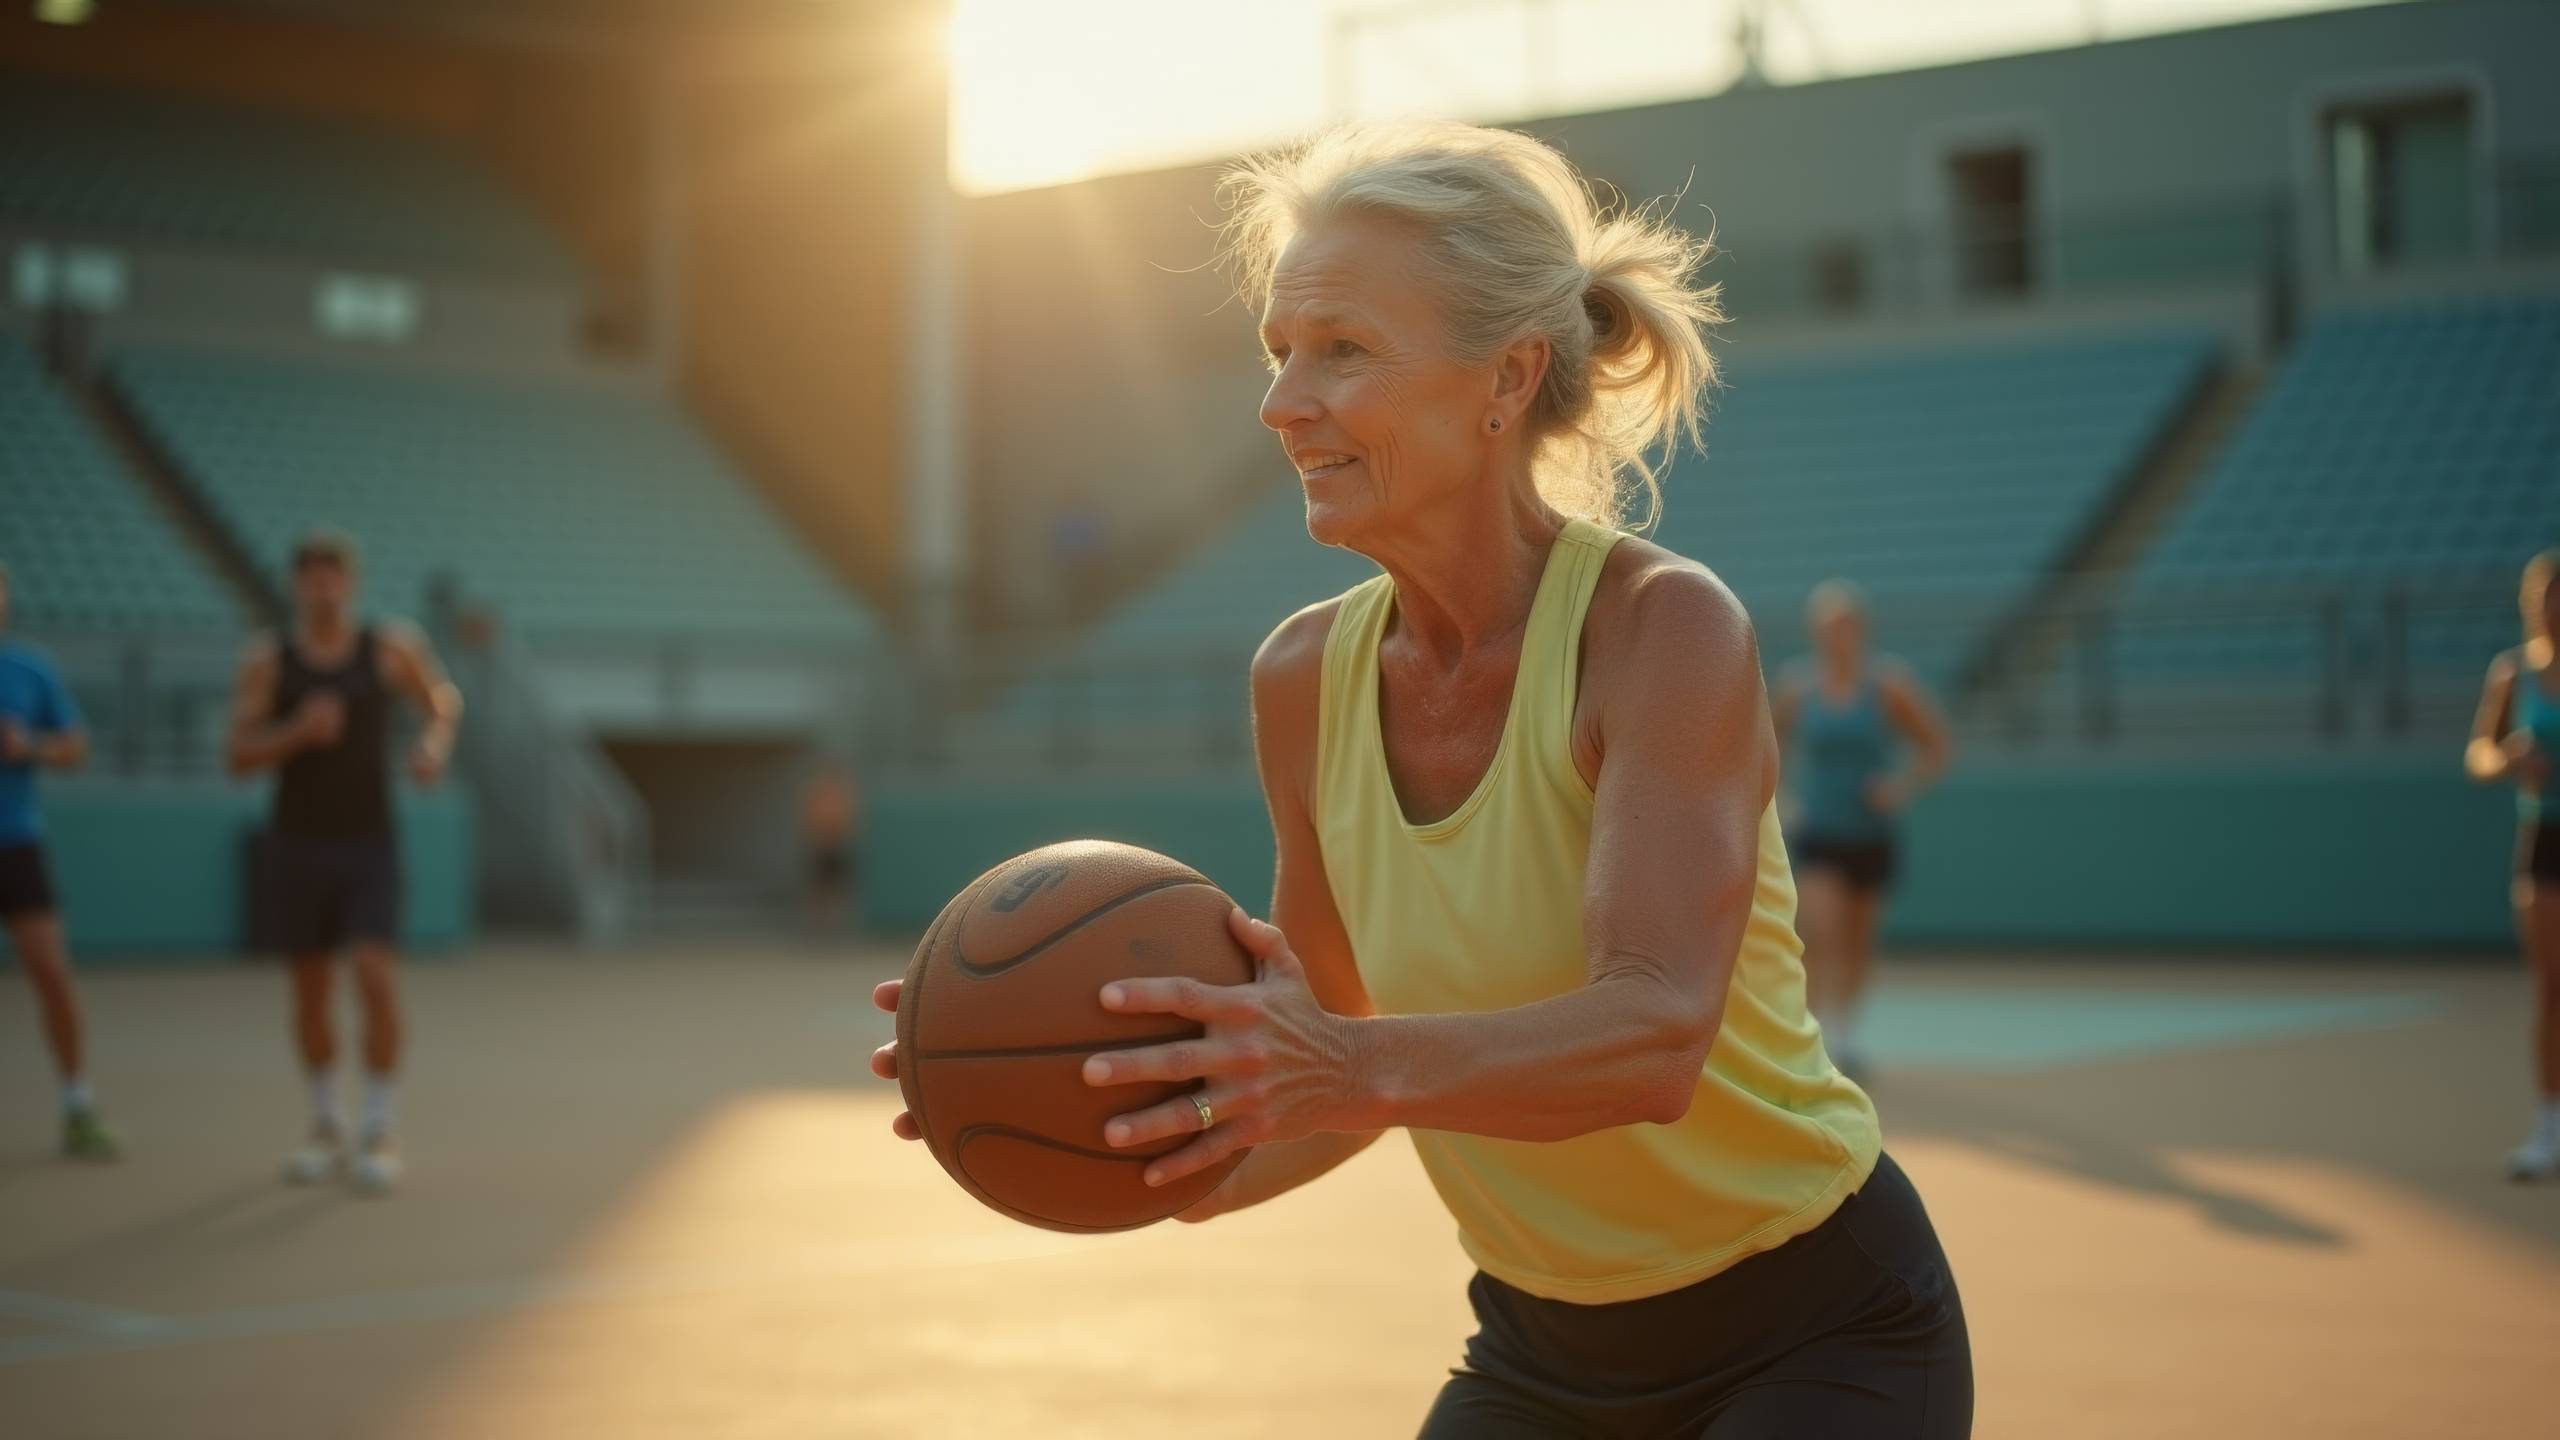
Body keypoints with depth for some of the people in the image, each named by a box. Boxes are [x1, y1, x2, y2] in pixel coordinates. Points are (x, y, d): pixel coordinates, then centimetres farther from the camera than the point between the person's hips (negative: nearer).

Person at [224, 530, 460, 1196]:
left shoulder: (390, 646, -5)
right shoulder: (267, 658, -5)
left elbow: (445, 701, 14)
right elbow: (239, 757, -8)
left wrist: (434, 745, -8)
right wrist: (300, 730, -27)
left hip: (370, 847, -1)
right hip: (296, 846, 1)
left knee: (378, 982, -16)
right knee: (310, 992, 10)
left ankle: (378, 1136, -6)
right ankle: (326, 1129, 28)